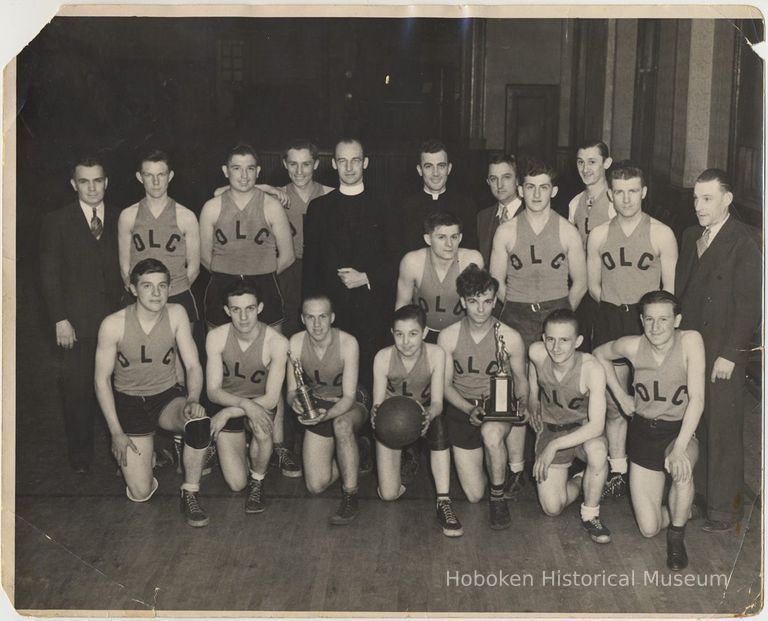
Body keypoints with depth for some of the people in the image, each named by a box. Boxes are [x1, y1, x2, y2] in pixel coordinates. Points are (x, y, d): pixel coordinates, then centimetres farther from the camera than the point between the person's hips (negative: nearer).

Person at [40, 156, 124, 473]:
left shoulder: (119, 221, 8)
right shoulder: (57, 222, 2)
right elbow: (49, 275, 0)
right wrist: (60, 320, -7)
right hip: (76, 324, -1)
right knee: (77, 393, 4)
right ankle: (80, 458, 18)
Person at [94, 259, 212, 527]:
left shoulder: (176, 314, -11)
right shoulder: (113, 324, -17)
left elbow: (193, 366, -7)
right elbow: (102, 379, -8)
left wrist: (193, 400, -28)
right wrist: (116, 432, -10)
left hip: (167, 397, 1)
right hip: (129, 403, -1)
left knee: (199, 422, -35)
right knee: (141, 493, -6)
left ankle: (190, 495, -12)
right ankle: (146, 451, 30)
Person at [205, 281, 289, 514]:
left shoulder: (276, 342, -21)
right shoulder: (216, 337, -16)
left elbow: (271, 399, -21)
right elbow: (213, 391, -16)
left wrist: (228, 412, -26)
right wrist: (245, 404, -35)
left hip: (260, 404, -1)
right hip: (227, 403, 1)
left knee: (261, 426, -38)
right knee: (236, 484, -10)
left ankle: (258, 479, -9)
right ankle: (241, 453, 26)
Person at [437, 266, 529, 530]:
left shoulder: (510, 337, -7)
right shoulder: (448, 336, -5)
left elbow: (520, 378, 8)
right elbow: (445, 385, -1)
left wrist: (523, 402, -13)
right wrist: (470, 409, -18)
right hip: (461, 410, 1)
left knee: (492, 432, -41)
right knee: (474, 495, -3)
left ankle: (498, 495, -14)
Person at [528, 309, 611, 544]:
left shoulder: (592, 369, -31)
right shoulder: (537, 354, -21)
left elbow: (596, 426, -34)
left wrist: (554, 446, -38)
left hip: (584, 428, -3)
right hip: (550, 428, 3)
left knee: (598, 452, -40)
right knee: (551, 508, -7)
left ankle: (590, 515, -15)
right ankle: (579, 481, 26)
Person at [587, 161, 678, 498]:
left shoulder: (661, 234, -1)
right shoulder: (599, 235, 7)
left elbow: (671, 290, 1)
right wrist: (617, 307, 1)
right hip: (610, 322, 3)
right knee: (613, 403, 5)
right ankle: (617, 471, 17)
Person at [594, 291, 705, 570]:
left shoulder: (690, 340, -20)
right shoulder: (633, 346, -11)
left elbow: (697, 399, -25)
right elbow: (600, 354, 12)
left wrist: (679, 448, -34)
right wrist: (621, 396, 4)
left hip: (680, 431, -2)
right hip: (643, 431, 2)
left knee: (681, 468, -39)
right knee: (648, 529, -4)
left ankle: (677, 536, -10)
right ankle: (682, 511, 34)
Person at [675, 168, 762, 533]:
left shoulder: (743, 244, -10)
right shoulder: (691, 237, 11)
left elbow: (748, 305, -12)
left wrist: (729, 355, -15)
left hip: (723, 353, -6)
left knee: (722, 430, 0)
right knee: (695, 424, 8)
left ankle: (724, 506, 10)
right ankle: (698, 490, 20)